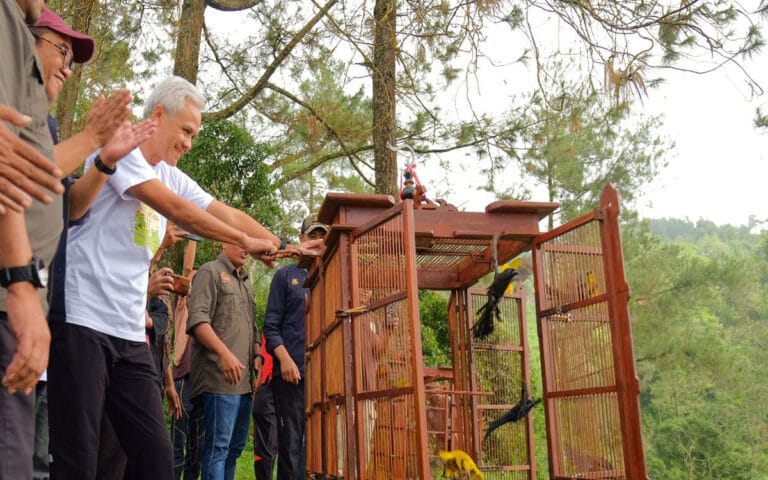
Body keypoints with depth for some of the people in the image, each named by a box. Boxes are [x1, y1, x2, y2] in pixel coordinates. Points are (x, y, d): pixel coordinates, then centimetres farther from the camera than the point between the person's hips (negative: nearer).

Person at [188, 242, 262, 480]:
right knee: (218, 445, -10)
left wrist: (257, 355, 9)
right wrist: (224, 353, -23)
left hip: (244, 378, 9)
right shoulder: (211, 272, -2)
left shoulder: (247, 283, 23)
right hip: (220, 375, -9)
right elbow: (197, 319, -14)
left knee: (236, 445, 12)